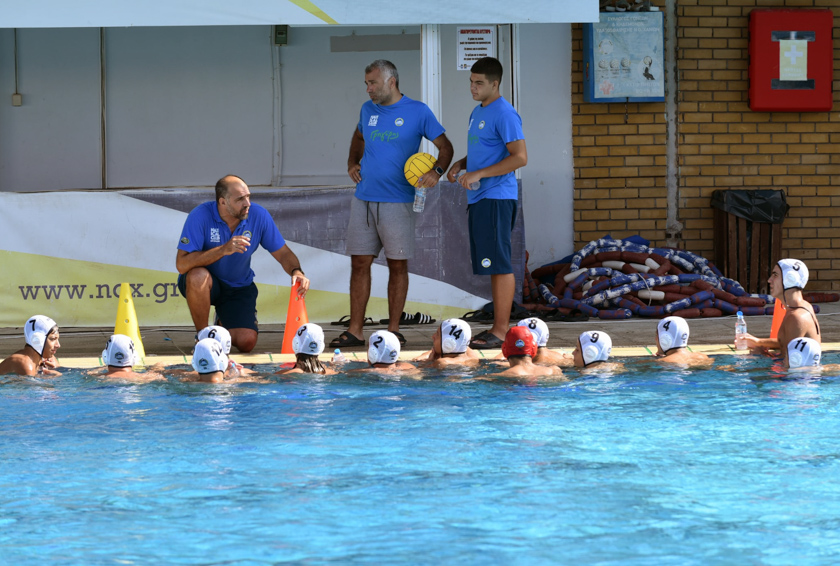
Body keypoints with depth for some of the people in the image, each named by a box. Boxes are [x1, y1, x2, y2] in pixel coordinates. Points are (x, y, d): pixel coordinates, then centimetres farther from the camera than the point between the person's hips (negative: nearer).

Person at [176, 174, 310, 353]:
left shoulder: (258, 215, -13)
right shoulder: (201, 216, -23)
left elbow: (283, 254, -5)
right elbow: (182, 264, -30)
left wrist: (296, 271, -29)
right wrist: (223, 250, -39)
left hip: (239, 287, 3)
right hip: (204, 284, -3)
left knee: (247, 342, -17)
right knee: (199, 275, -39)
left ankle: (224, 324, 23)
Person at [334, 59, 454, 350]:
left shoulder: (417, 112, -2)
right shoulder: (368, 110, 11)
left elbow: (445, 146, 1)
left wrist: (436, 171, -17)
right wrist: (352, 163, 15)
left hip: (397, 202, -4)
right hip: (363, 200, 4)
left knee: (398, 265, 2)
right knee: (359, 263, 2)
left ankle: (393, 329, 10)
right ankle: (355, 331, 4)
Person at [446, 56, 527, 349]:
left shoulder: (504, 114, -12)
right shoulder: (477, 112, 18)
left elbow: (520, 157, -19)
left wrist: (479, 174, -19)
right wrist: (461, 164, 9)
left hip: (497, 197, -10)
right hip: (479, 199, 10)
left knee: (499, 264, -8)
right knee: (492, 265, 10)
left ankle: (501, 330, -7)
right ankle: (498, 327, 14)